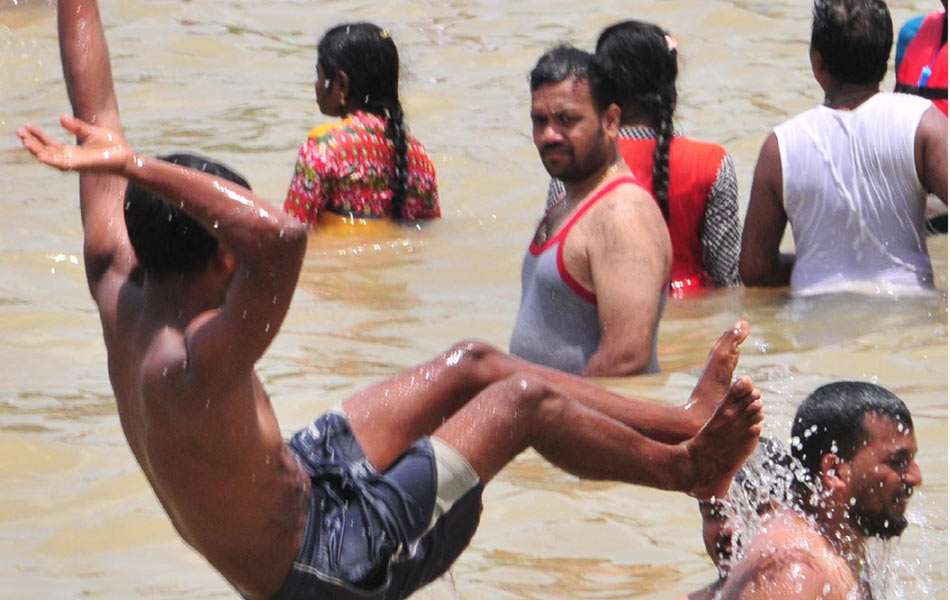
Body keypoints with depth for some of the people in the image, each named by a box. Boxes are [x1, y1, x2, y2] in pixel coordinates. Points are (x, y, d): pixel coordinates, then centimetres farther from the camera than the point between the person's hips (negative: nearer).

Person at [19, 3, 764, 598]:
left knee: (473, 364, 15)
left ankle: (685, 422, 27)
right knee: (521, 399, 0)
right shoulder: (193, 365, -38)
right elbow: (281, 236, -57)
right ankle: (689, 468, 24)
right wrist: (138, 170, -53)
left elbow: (95, 116, -5)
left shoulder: (118, 295, -12)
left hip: (295, 478, 10)